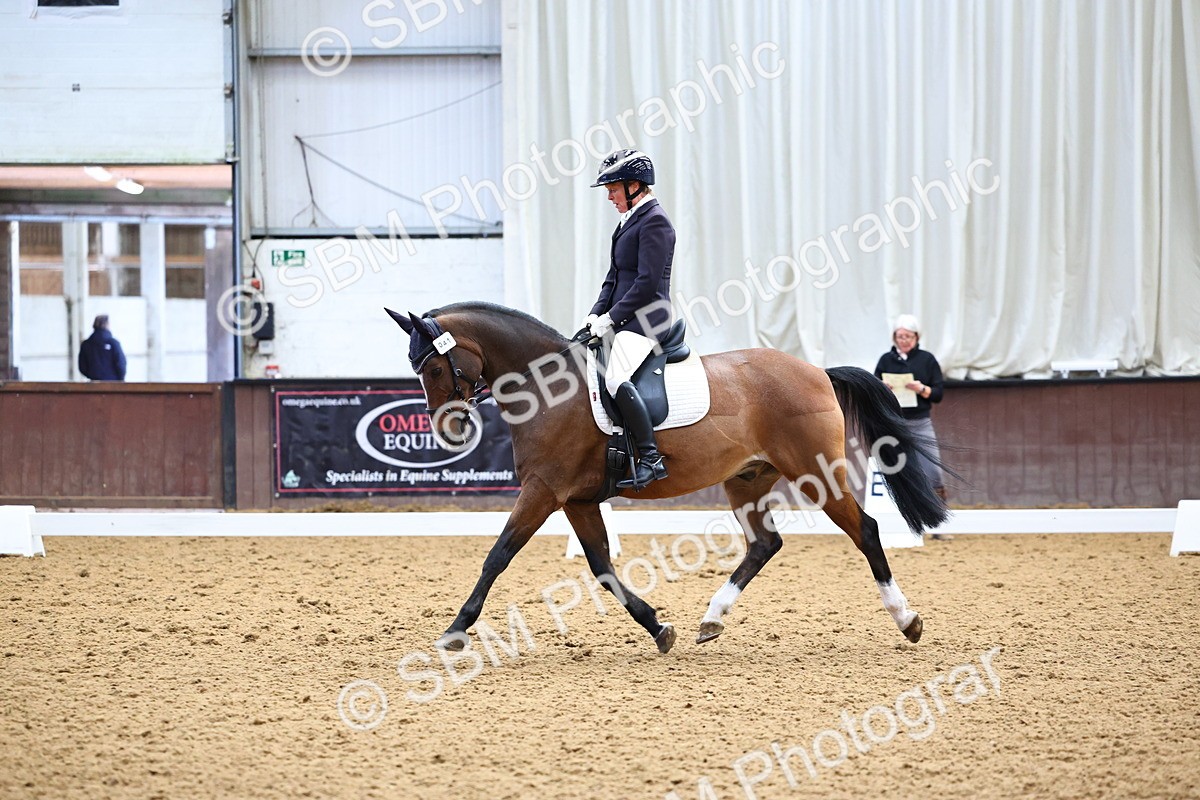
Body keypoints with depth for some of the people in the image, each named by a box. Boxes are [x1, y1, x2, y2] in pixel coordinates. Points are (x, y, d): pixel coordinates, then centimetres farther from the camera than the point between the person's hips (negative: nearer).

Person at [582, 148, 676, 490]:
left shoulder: (654, 221, -12)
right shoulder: (630, 219, 19)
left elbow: (648, 282, -18)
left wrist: (611, 318, -16)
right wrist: (597, 313, 7)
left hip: (644, 319, -11)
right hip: (621, 319, 11)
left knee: (616, 379, -27)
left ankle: (651, 458, -25)